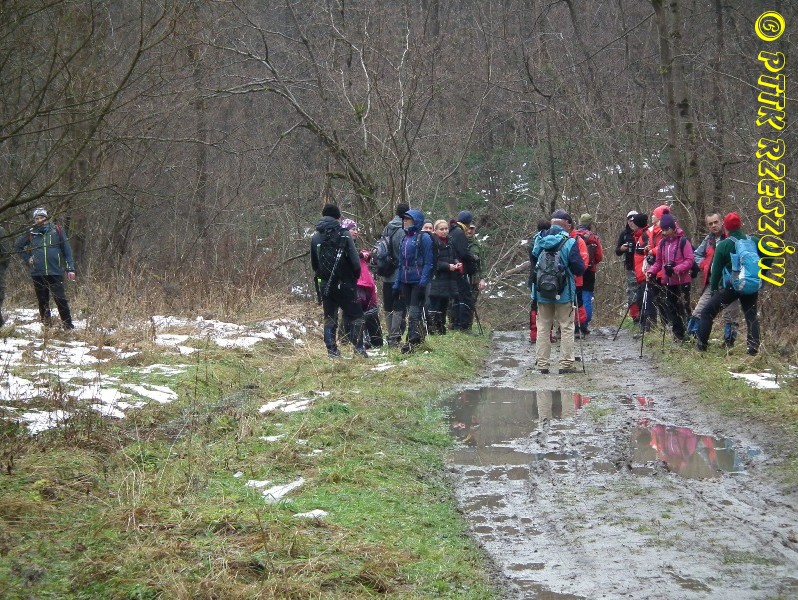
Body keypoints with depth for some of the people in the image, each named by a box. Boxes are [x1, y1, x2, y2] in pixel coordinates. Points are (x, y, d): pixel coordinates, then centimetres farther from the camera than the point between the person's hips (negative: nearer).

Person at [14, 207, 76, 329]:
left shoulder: (57, 230, 2)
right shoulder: (31, 233, 6)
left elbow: (67, 250, 4)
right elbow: (17, 245, 22)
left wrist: (70, 269, -2)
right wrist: (27, 259, 10)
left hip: (55, 272, -2)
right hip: (37, 273, 2)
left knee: (61, 300, -8)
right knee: (42, 301, 7)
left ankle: (68, 326, -5)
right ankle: (46, 326, 15)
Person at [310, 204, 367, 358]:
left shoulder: (315, 238, 5)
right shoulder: (344, 235, -10)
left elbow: (314, 263, 12)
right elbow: (355, 261, -13)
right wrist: (356, 276, 3)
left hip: (325, 285, 4)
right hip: (344, 284, -4)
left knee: (329, 318, 11)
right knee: (355, 316, 5)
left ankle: (332, 350, 8)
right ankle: (358, 346, -4)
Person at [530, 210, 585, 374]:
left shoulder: (539, 240, -1)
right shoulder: (569, 243, -14)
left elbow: (532, 263, 12)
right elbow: (580, 269, -11)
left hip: (542, 292, 4)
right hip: (564, 293, -4)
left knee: (543, 327, 11)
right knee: (567, 328, 6)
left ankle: (542, 364, 12)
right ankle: (566, 364, 5)